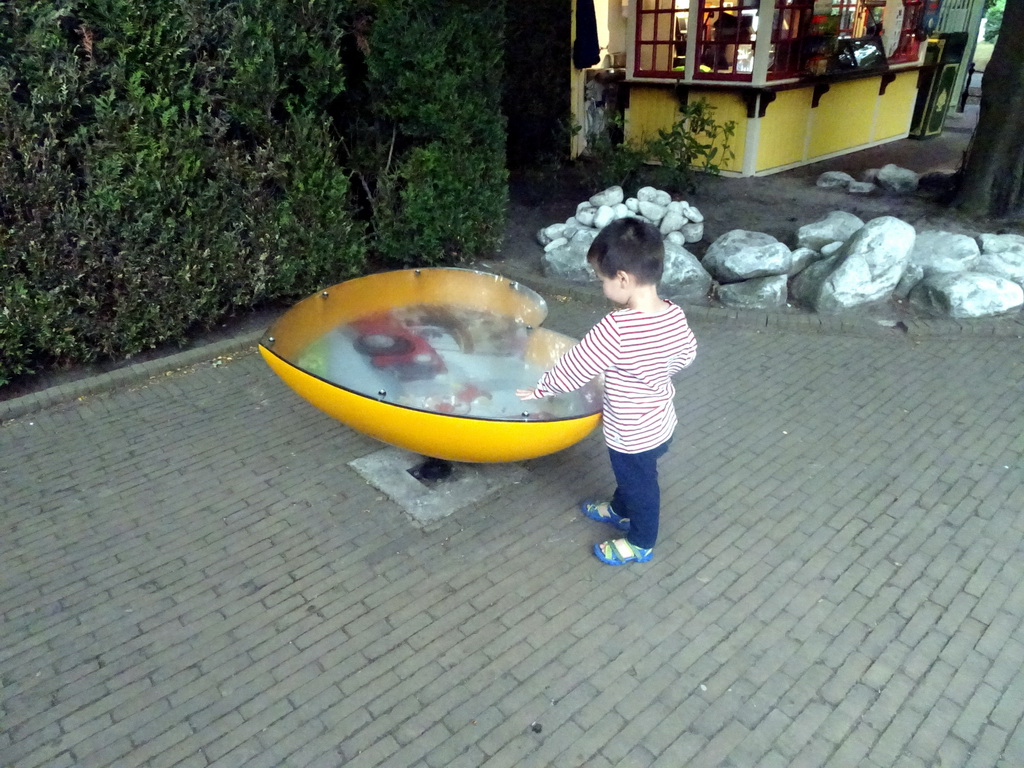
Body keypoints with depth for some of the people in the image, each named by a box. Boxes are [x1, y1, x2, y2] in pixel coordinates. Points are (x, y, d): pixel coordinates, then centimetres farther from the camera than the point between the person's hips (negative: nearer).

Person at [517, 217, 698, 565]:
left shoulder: (616, 329, -36)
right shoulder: (675, 315, -14)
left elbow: (574, 367, -25)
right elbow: (686, 354, 4)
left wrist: (540, 389, -9)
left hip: (632, 434, -7)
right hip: (660, 421, 7)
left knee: (639, 485, 18)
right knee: (632, 475, 32)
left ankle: (641, 543, 42)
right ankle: (620, 510, 58)